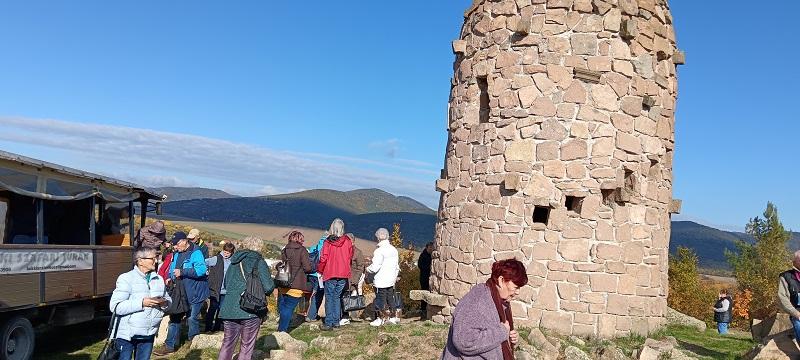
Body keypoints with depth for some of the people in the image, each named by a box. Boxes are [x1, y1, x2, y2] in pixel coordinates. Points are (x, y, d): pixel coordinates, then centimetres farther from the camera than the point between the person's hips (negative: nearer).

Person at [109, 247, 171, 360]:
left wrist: (165, 302, -8)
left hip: (149, 334, 5)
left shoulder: (159, 279, 7)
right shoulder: (126, 278, -11)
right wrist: (141, 303, -24)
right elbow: (115, 306, -18)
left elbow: (168, 299, 16)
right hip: (127, 334, -5)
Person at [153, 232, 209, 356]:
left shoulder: (196, 253, -17)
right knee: (175, 318, 9)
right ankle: (170, 346, 16)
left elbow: (201, 269, -30)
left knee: (192, 318, 3)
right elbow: (172, 269, 22)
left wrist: (182, 272, -30)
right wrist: (171, 278, 0)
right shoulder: (177, 254, 10)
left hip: (194, 293, -8)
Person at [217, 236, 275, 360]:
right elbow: (269, 287, -13)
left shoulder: (234, 262, 13)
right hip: (250, 310, -5)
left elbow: (226, 284, 22)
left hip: (229, 309, 5)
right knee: (247, 346, 8)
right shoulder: (258, 261, -5)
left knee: (227, 343, 17)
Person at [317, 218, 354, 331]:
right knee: (337, 297, 14)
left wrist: (320, 270, 6)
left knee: (329, 298, 5)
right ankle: (336, 322, 16)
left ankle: (329, 323, 3)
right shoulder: (347, 241, -4)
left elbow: (323, 258, -9)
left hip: (330, 274, -3)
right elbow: (350, 257, 4)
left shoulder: (328, 242, -10)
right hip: (343, 274, 3)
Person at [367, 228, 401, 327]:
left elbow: (375, 267, -19)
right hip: (391, 280, 7)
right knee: (391, 298, 15)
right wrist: (395, 276, 24)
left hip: (381, 281, -7)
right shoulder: (394, 249, 8)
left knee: (380, 299, 1)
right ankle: (393, 317, 21)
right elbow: (397, 265, 15)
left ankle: (380, 318, 7)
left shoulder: (379, 251, -17)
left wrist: (368, 268, 1)